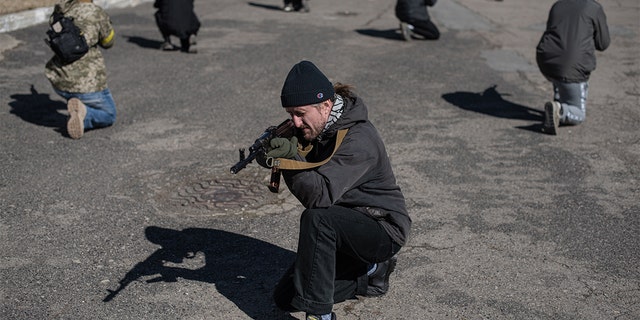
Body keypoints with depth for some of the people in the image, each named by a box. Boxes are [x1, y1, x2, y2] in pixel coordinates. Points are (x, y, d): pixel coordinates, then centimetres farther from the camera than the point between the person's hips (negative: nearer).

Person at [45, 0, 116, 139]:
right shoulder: (97, 13, -14)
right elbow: (108, 42, 3)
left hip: (59, 81, 6)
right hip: (87, 84, -6)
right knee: (109, 116, 18)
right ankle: (83, 114, -13)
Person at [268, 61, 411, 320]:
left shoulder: (358, 139, -27)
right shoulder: (313, 128, -1)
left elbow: (320, 196, -35)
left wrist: (291, 157, -46)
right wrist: (271, 154, -14)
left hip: (383, 230, -8)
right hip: (342, 229, 9)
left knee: (316, 219, -36)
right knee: (285, 298, 3)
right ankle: (370, 271, 15)